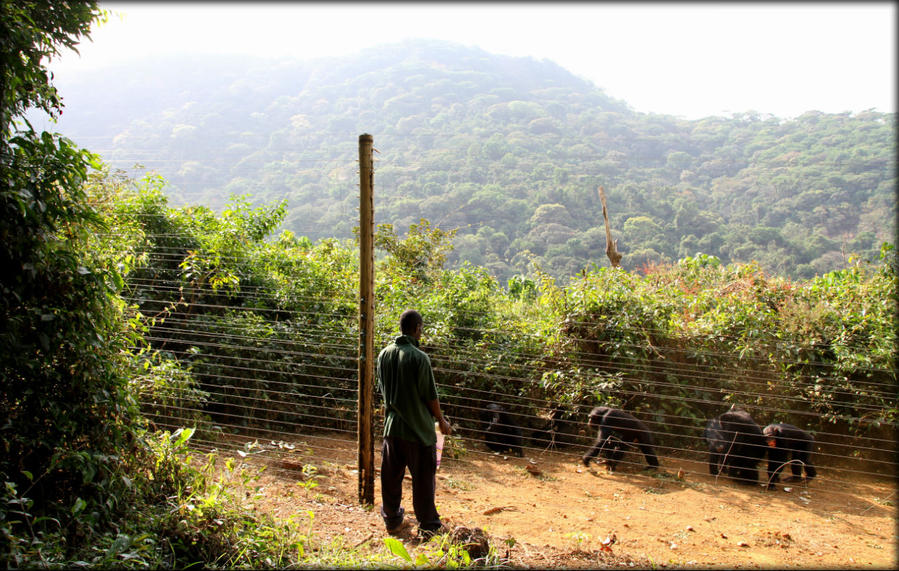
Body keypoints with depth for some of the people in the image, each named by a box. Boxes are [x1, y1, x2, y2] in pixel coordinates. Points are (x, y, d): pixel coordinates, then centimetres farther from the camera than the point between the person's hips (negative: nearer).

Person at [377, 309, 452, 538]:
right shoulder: (419, 357, -18)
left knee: (391, 476, 16)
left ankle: (392, 520, 30)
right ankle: (428, 526, 15)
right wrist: (442, 421, 1)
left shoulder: (384, 354, 1)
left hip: (392, 426, 6)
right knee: (423, 479, 6)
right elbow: (430, 396, -13)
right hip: (418, 428, -5)